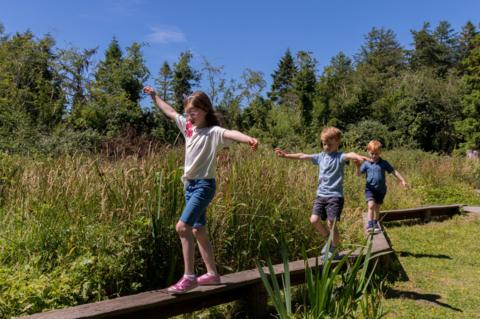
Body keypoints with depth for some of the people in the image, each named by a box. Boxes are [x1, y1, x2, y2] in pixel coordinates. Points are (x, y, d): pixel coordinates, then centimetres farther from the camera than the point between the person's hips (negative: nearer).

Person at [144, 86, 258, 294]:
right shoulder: (188, 127, 9)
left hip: (204, 185, -8)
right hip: (190, 185, 9)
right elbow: (170, 112, 24)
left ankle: (189, 277, -10)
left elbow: (230, 133, -34)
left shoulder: (213, 132, -12)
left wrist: (248, 139, -54)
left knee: (182, 227, -19)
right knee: (198, 230, 12)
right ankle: (212, 273, 24)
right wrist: (154, 96, 35)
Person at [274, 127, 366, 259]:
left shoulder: (340, 157, -6)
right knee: (314, 220, -4)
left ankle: (334, 250, 14)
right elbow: (303, 156, 19)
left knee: (331, 223, -9)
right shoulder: (321, 156, 12)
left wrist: (358, 156, -52)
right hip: (321, 195, 6)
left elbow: (349, 155, -29)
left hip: (335, 196, -6)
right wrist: (286, 155, 22)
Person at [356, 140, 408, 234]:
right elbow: (359, 174, -4)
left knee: (377, 208, 14)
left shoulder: (384, 163, 2)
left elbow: (394, 171, 7)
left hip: (381, 189, 2)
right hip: (370, 188, -2)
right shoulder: (366, 163, -2)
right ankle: (369, 225, -17)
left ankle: (376, 224, 31)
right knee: (371, 205, -21)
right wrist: (358, 167, -23)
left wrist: (402, 180, 2)